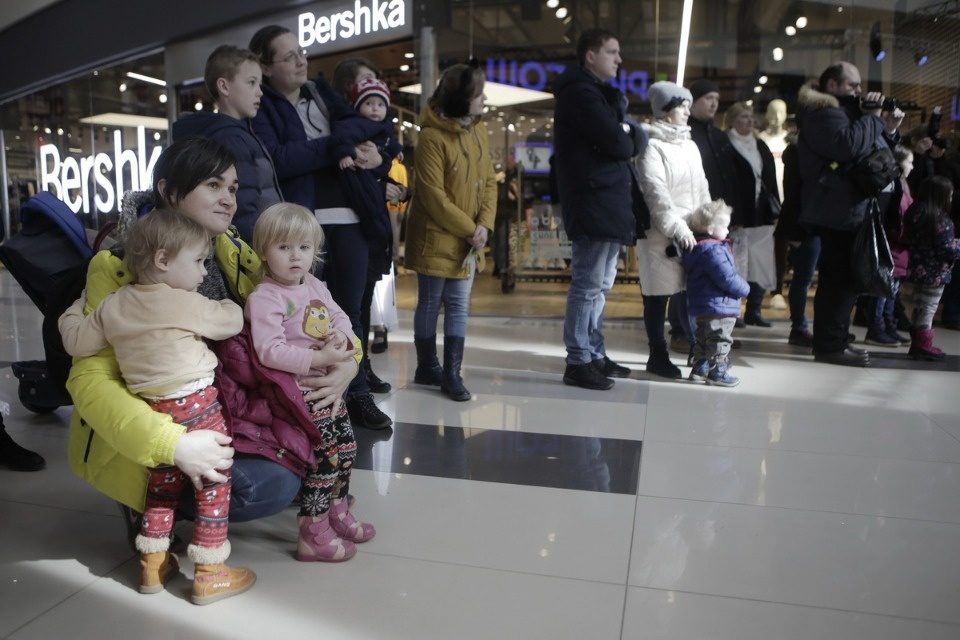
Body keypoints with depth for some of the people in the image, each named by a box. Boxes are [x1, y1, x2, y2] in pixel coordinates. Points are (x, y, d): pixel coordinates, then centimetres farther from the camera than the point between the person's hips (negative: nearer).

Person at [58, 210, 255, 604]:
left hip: (151, 409, 6)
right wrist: (227, 305, 23)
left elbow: (77, 342, 12)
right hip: (196, 405, -6)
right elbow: (232, 321, 0)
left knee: (162, 485, 23)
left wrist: (75, 310, 31)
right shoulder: (189, 304, -11)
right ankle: (210, 575, 11)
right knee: (214, 485, 5)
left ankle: (152, 565, 33)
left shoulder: (113, 305, 4)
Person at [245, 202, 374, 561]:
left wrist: (342, 335, -9)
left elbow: (339, 316, 15)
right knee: (325, 457, -6)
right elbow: (269, 351, -25)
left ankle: (337, 511, 39)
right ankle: (313, 536, 9)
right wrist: (318, 359, -30)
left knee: (347, 447, 18)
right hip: (297, 390, -9)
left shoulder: (315, 287, 10)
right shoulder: (264, 298, -17)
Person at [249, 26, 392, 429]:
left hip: (347, 220, 5)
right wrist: (338, 147, -16)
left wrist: (370, 155, -6)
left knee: (350, 310, 10)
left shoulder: (324, 93, 15)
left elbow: (365, 137, 17)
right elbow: (276, 159, -18)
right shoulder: (260, 106, -1)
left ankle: (358, 395, 19)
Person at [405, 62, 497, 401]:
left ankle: (452, 373, 14)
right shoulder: (432, 137, -16)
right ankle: (427, 368, 22)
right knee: (430, 304, 7)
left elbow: (489, 180, 7)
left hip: (469, 239, 7)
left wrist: (484, 224, -7)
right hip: (436, 238, -6)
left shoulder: (478, 130, 6)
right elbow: (433, 196, -18)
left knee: (458, 306, 8)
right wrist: (469, 228, -15)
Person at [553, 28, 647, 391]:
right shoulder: (581, 92, -9)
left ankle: (595, 355, 22)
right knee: (587, 285, -8)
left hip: (608, 201, 10)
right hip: (592, 202, -10)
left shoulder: (602, 93, 22)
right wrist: (627, 139, 1)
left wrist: (630, 137, -8)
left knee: (599, 285, 13)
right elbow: (615, 141, -20)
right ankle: (578, 363, -2)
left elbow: (637, 141, 13)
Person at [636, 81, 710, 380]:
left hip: (692, 232, 6)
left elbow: (702, 188, 18)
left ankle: (697, 347, 14)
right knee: (659, 294, -1)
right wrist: (677, 228, -22)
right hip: (661, 234, -6)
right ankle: (658, 355, 8)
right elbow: (655, 191, -15)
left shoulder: (690, 146, 17)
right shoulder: (652, 145, -5)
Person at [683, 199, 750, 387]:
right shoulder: (713, 250, -22)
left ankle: (700, 369, 25)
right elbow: (727, 279, -24)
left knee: (704, 339, 18)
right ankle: (717, 372, 8)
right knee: (719, 340, 0)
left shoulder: (698, 247, 11)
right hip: (718, 306, -11)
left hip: (703, 307, 11)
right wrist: (744, 288, -8)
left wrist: (740, 286, 15)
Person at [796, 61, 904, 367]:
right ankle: (830, 345, -11)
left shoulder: (845, 111, 25)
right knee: (841, 277, -13)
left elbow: (876, 153, 25)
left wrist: (889, 130, 8)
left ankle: (836, 339, 19)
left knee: (844, 277, 12)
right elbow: (848, 145, -25)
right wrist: (873, 117, -12)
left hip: (850, 211, 11)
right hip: (839, 212, -11)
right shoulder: (823, 112, -7)